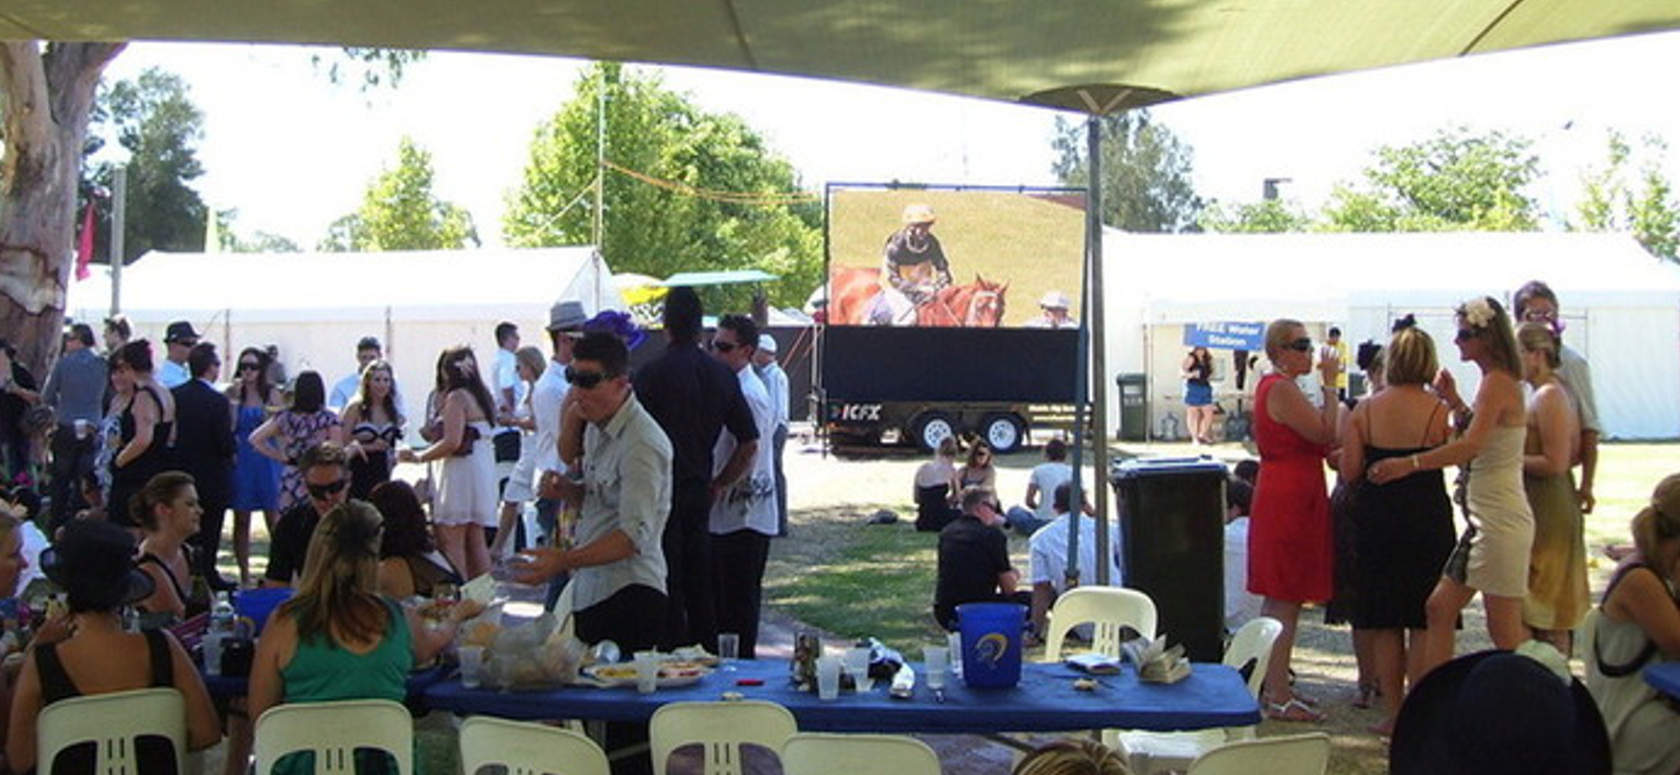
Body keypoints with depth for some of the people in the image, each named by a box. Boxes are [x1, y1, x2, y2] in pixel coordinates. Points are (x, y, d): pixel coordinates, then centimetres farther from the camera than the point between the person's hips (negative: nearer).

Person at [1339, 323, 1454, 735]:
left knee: (1384, 625, 11)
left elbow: (1348, 474, -4)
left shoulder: (1365, 410, -4)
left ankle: (1393, 713, 15)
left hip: (1376, 523, 2)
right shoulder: (1439, 411, -9)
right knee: (1424, 624, 7)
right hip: (1428, 523, -2)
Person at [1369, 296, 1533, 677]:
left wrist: (1409, 463, -30)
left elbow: (1470, 446, -27)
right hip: (1485, 517, 10)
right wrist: (1455, 402, 10)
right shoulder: (1496, 382, 15)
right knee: (1439, 607, 10)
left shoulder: (1497, 383, -15)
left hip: (1500, 519, -10)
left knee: (1506, 632, -4)